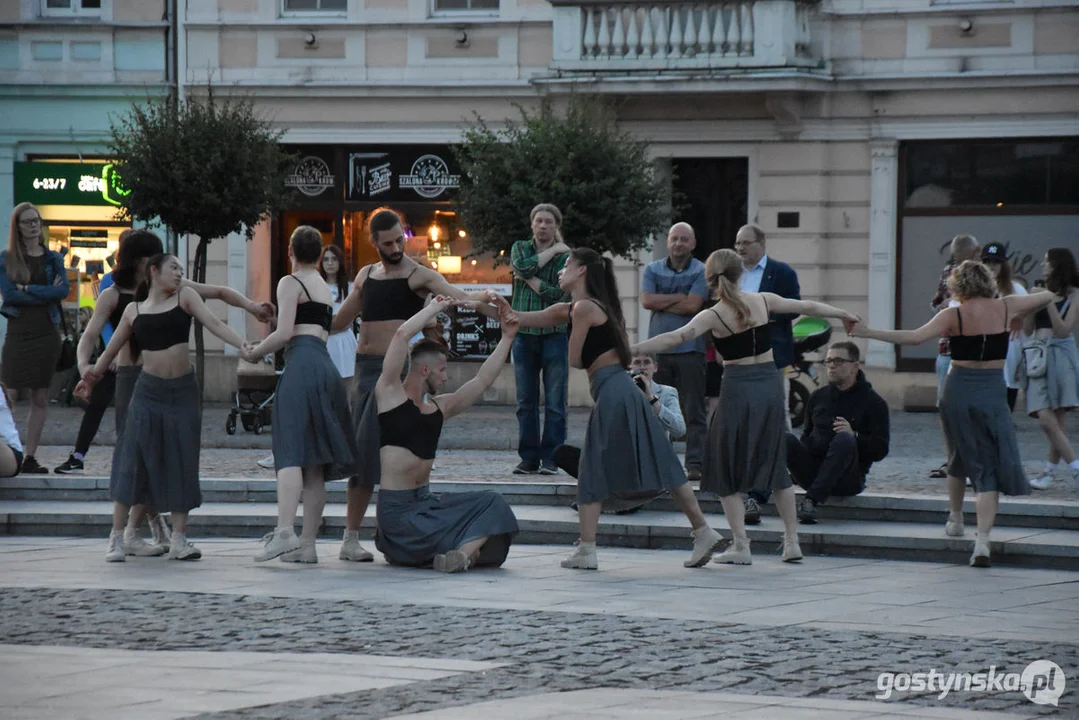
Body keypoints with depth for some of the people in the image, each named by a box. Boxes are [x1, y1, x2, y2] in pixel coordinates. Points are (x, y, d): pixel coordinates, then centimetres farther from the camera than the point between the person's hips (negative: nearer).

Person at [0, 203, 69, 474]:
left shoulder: (53, 259, 10)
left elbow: (63, 290, -7)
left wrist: (27, 289, -12)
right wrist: (46, 294, -10)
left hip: (47, 333, 2)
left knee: (40, 398, 3)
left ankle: (30, 457, 7)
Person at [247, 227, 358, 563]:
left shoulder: (290, 284, 2)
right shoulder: (326, 289, 26)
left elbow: (284, 334, -8)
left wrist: (254, 353, 6)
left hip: (301, 366, -8)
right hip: (328, 368, 8)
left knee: (291, 452, -17)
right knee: (316, 462, 6)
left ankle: (285, 531, -31)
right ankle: (307, 544, 4)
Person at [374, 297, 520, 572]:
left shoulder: (440, 407, 15)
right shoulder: (391, 394, -4)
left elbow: (482, 380, 22)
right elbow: (402, 334, -13)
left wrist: (507, 338, 19)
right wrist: (436, 307, -4)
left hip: (426, 501, 8)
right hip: (397, 506, -8)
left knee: (492, 504, -12)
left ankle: (462, 553, -28)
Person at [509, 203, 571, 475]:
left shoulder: (566, 257, 2)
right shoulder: (520, 248, 12)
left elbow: (560, 294, -11)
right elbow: (523, 266, -11)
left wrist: (530, 280, -8)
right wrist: (553, 251, -5)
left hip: (554, 333, -3)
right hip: (523, 333, 3)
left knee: (555, 403, -4)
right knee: (525, 402, 4)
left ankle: (550, 458, 0)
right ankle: (528, 458, 9)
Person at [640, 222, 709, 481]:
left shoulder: (702, 272, 2)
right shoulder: (653, 270, 12)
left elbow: (693, 305, -11)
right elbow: (647, 301, -3)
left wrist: (662, 303, -3)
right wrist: (679, 297, -6)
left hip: (690, 349, -3)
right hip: (658, 347, 3)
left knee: (693, 411, -3)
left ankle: (695, 464, -2)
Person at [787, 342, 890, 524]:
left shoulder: (873, 403, 4)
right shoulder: (818, 396, 19)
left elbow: (880, 450, -4)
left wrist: (854, 436, -24)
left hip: (848, 480, -4)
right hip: (812, 473, 4)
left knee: (843, 440, -34)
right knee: (786, 439, -22)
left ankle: (811, 500, -42)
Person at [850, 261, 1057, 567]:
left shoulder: (954, 315, -8)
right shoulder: (1006, 307, 0)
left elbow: (915, 337, -20)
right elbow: (1047, 297, 15)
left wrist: (866, 332, -18)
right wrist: (1019, 319, 30)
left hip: (958, 392, 0)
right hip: (992, 394, 0)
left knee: (959, 458, 25)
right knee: (991, 467, 0)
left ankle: (955, 519, 42)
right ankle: (982, 540, -14)